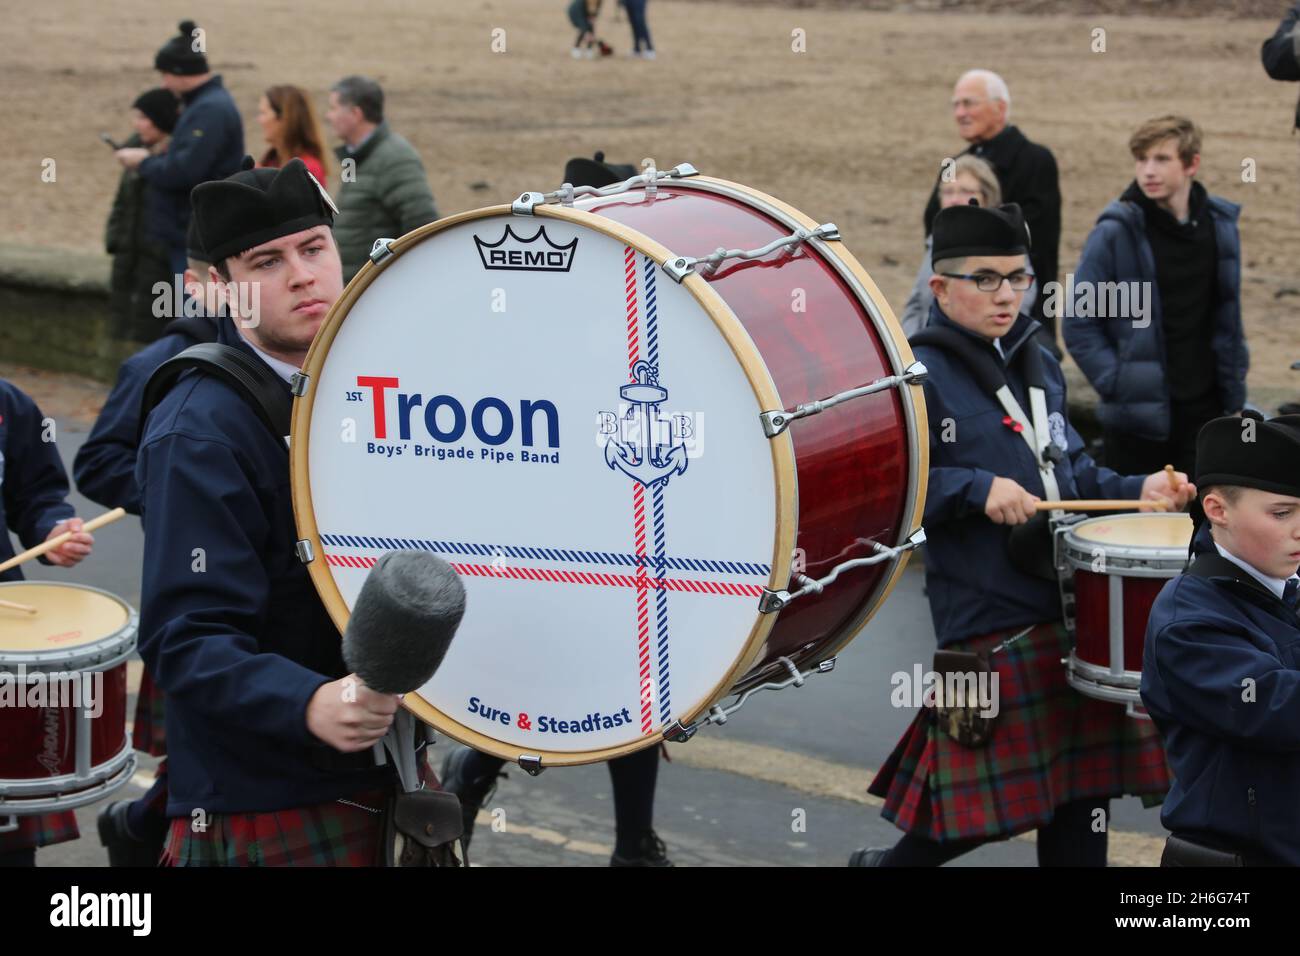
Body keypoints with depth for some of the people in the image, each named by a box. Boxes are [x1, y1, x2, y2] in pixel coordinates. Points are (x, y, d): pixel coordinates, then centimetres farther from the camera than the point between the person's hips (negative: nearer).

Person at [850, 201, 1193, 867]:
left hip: (1073, 607, 7)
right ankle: (885, 863, 23)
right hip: (988, 622, -7)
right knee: (991, 797, -2)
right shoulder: (918, 375, -9)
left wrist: (1136, 490, 5)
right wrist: (976, 488, -23)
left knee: (1083, 785, 9)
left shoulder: (1039, 365, 15)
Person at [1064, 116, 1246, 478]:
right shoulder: (1115, 233, -10)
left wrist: (1234, 394, 10)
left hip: (1206, 408, 4)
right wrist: (1115, 382, -13)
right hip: (1140, 414, -4)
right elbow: (1079, 323, -8)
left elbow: (1228, 317, 13)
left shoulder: (1220, 224, 4)